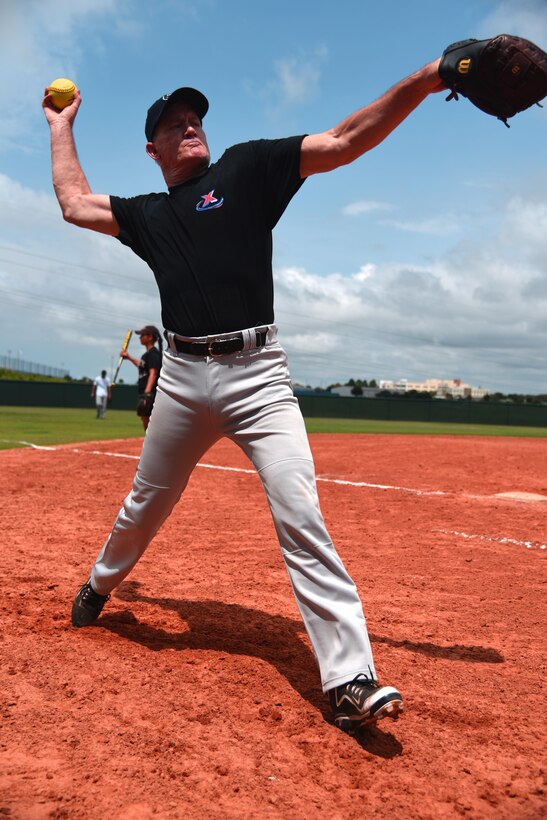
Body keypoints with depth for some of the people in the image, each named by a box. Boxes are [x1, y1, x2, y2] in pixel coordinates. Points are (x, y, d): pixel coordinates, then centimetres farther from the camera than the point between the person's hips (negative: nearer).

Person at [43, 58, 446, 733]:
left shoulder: (246, 168, 8)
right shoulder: (148, 214, 18)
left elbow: (343, 142, -2)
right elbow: (74, 202, 25)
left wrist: (426, 80, -12)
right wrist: (61, 128, 37)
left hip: (256, 374, -3)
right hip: (182, 376, 4)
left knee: (300, 516, -14)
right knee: (144, 506, 16)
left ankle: (351, 680, -11)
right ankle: (101, 584, 45)